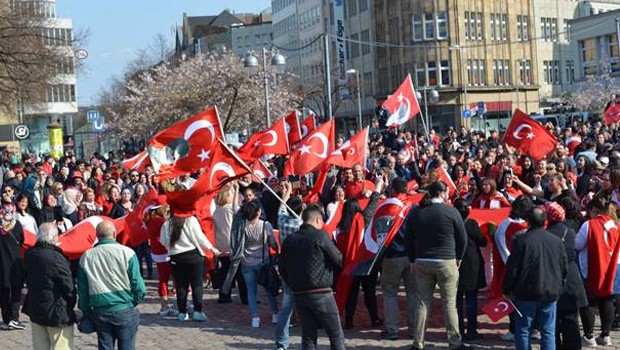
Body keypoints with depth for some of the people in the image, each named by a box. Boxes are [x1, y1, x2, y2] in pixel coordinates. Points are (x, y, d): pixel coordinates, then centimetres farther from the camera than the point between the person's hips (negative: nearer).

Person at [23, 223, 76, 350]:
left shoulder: (29, 254, -2)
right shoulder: (57, 258, -22)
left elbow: (29, 281, 10)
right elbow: (69, 288, -16)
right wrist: (70, 306, -1)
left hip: (35, 310, 7)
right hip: (58, 313, -7)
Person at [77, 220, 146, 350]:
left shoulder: (86, 257, 0)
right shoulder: (126, 253, -9)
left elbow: (82, 290, 6)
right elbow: (138, 285, -9)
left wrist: (86, 310, 18)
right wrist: (135, 302, 9)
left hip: (100, 312, 3)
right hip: (125, 310, -3)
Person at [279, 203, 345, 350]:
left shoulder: (289, 240, 7)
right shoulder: (320, 235, -9)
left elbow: (283, 269, 11)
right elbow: (339, 260, -7)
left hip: (299, 295, 5)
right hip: (321, 294, -5)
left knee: (308, 337, 11)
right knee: (337, 337, 4)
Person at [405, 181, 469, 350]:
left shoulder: (415, 212, 5)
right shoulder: (451, 212, -7)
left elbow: (409, 239, 9)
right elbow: (462, 238, 0)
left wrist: (413, 260, 17)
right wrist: (458, 258, 14)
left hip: (421, 262, 4)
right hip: (446, 262, -4)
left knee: (423, 302, 8)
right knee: (449, 303, 3)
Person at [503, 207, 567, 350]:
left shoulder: (521, 241, -10)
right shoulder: (557, 241, 2)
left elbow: (512, 269, -7)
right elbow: (563, 269, 9)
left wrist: (507, 290, 4)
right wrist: (558, 288, 23)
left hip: (527, 294, -3)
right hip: (551, 294, 3)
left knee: (523, 331, 5)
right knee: (548, 332, 8)